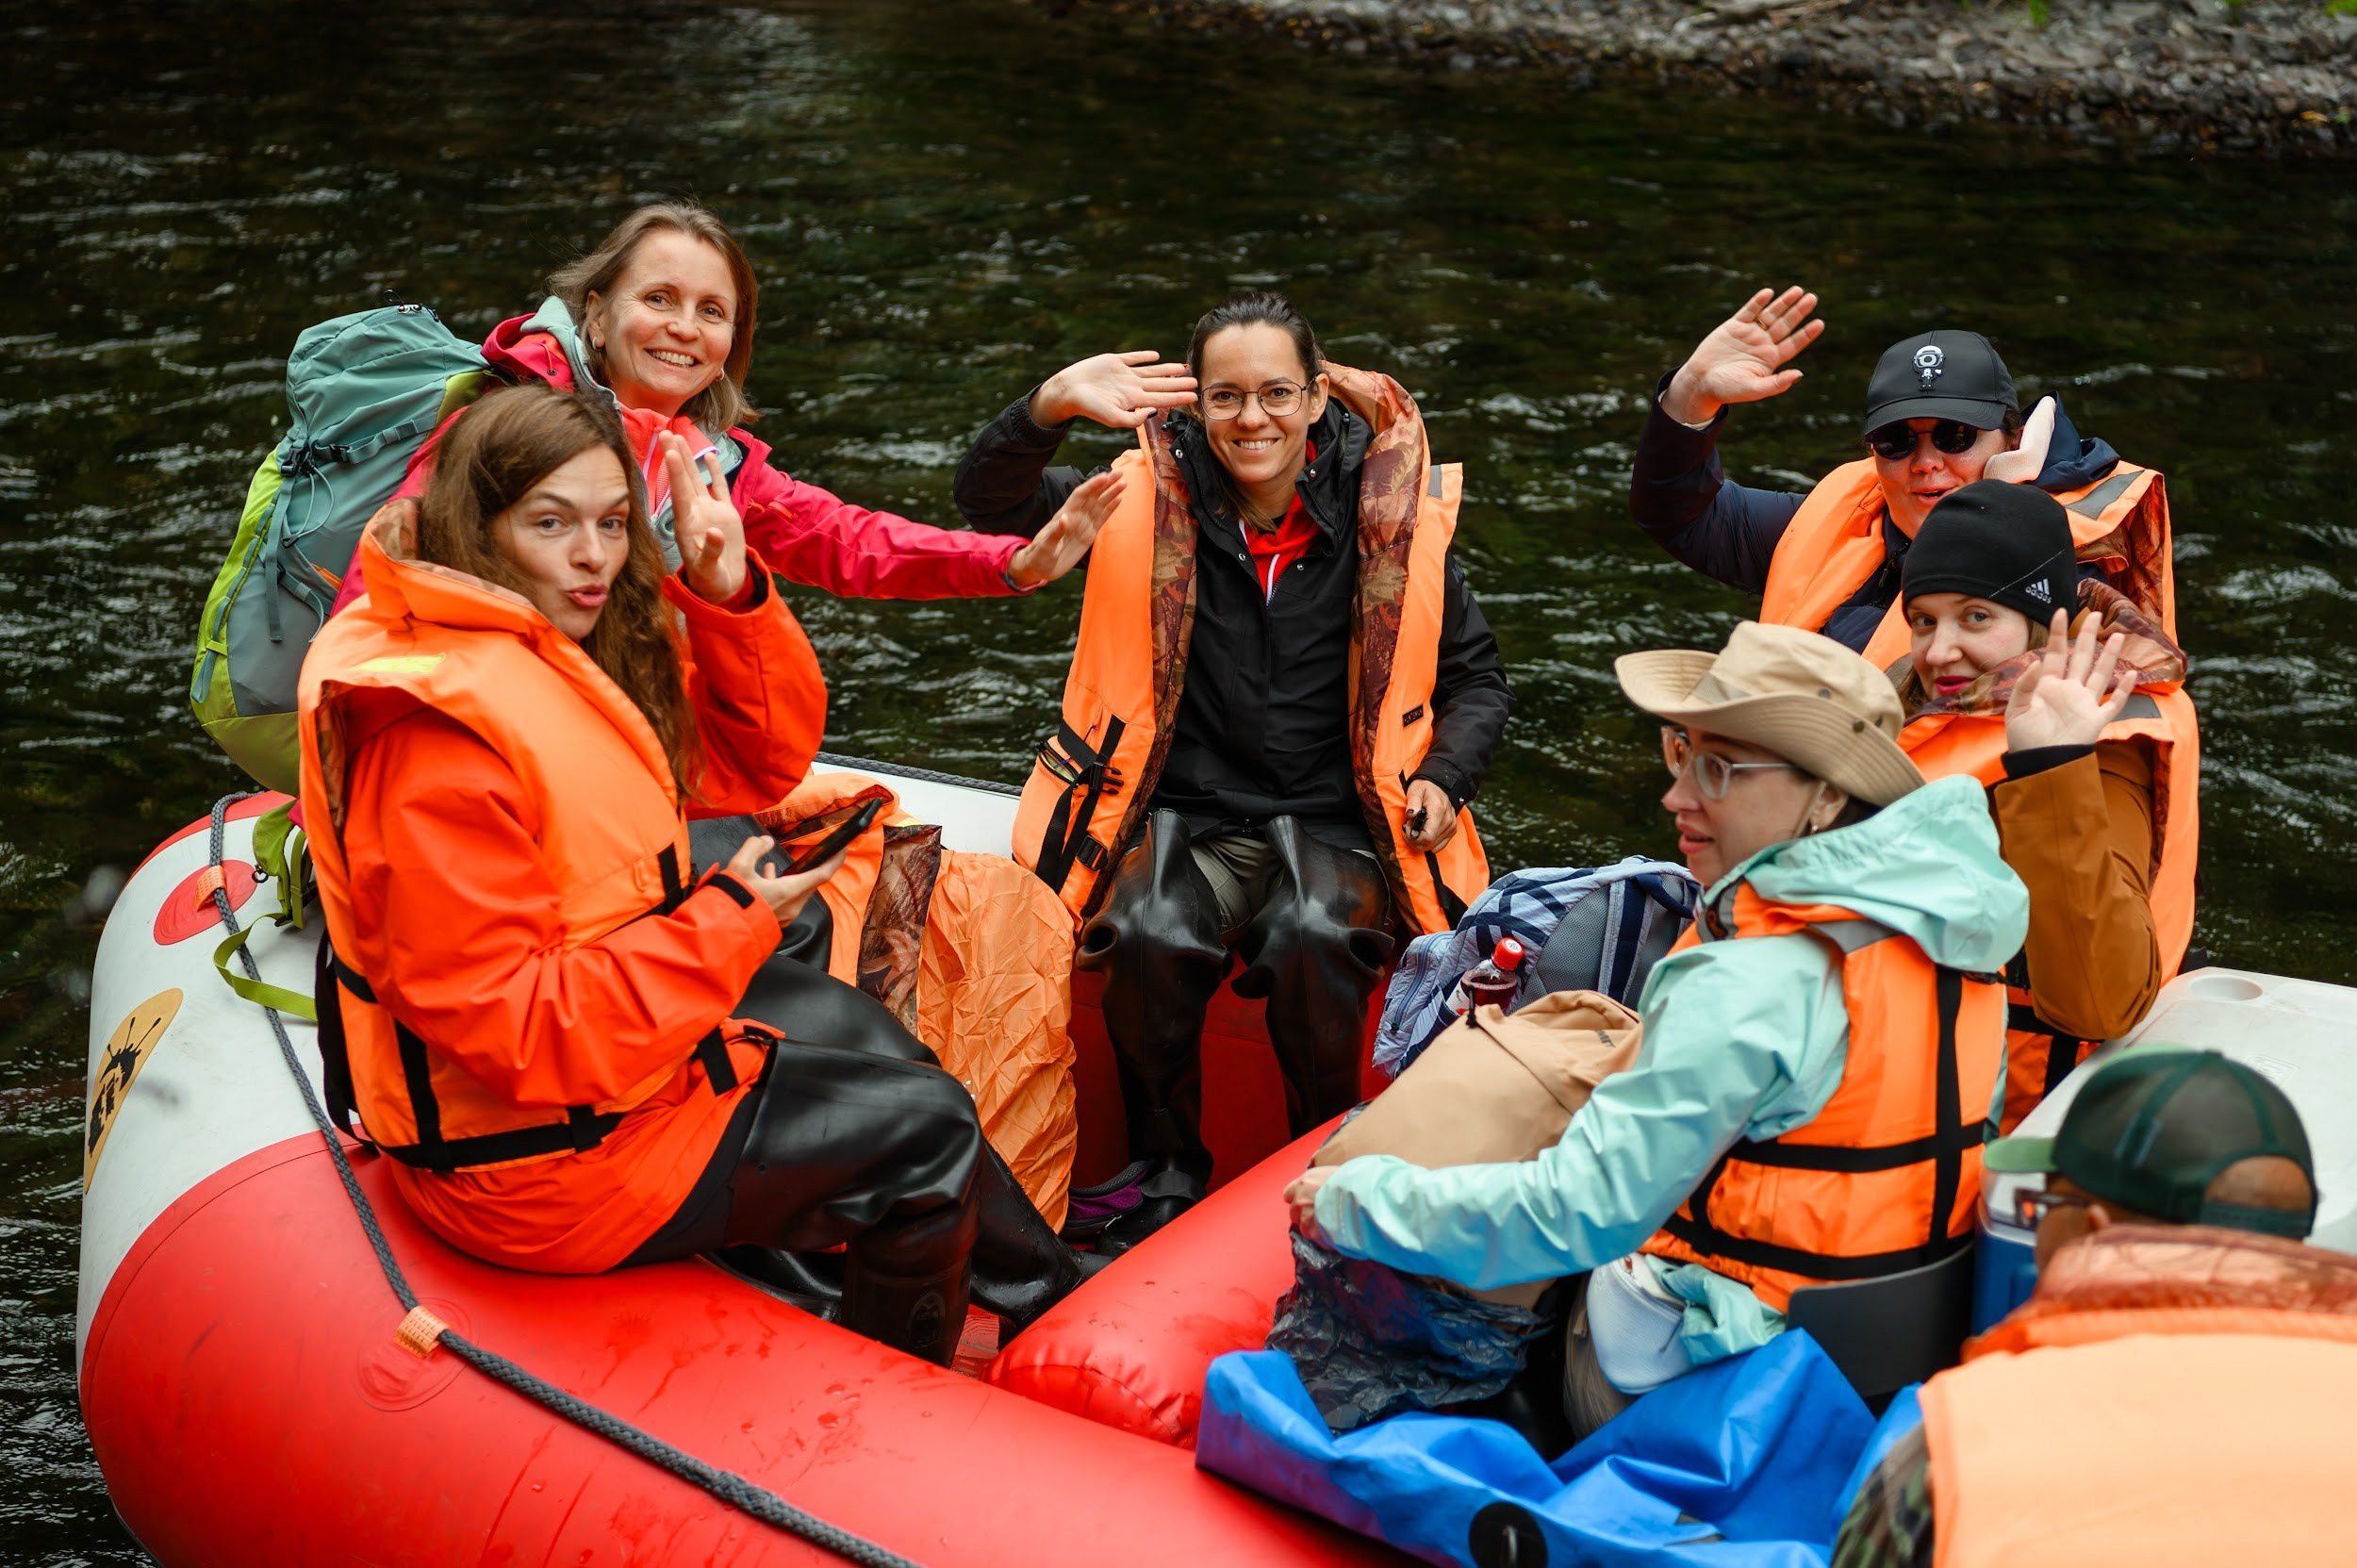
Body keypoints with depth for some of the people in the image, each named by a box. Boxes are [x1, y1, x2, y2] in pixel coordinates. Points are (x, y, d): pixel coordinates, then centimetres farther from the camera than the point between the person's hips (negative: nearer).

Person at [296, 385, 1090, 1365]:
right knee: (923, 1130, 0)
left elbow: (761, 760, 8)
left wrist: (727, 595, -8)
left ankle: (1049, 1301, 40)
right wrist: (726, 929, -26)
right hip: (534, 1158, -10)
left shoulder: (579, 649, 2)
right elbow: (501, 1025, -31)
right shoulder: (441, 739, -29)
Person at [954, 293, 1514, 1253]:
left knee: (1313, 942, -33)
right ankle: (1167, 1176, -7)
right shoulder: (1150, 499, 2)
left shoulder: (1389, 512, 1)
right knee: (1152, 939, -31)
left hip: (1334, 821, 0)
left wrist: (1444, 779, -5)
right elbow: (989, 502, -4)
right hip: (1184, 814, 1)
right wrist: (1050, 408, -22)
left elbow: (1474, 675, 12)